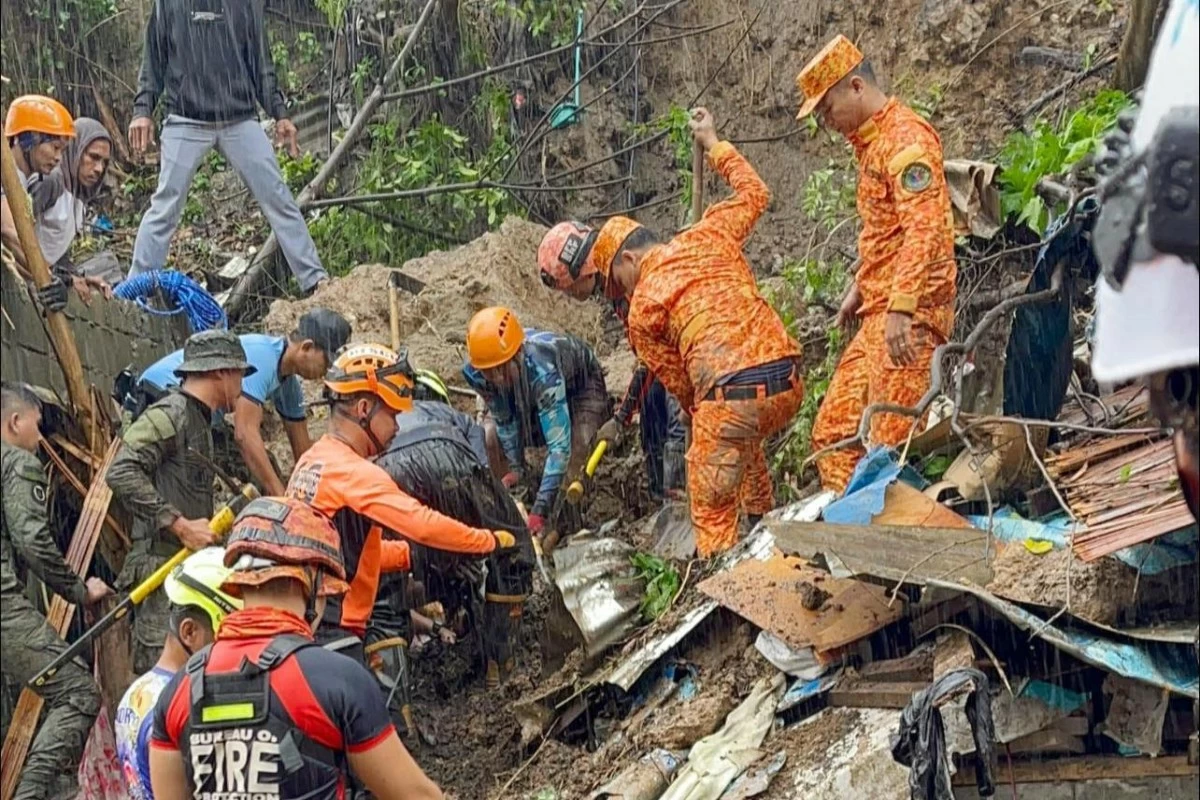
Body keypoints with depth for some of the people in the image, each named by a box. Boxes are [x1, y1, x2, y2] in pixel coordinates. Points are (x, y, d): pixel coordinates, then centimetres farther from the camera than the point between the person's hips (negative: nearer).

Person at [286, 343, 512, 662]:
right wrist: (490, 540, -11)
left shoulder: (311, 461, 12)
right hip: (332, 635, -10)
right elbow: (424, 524, -24)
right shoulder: (354, 472, -17)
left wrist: (410, 554, 10)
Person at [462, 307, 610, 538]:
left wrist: (540, 510, -52)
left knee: (574, 449, -29)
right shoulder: (475, 372, -32)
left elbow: (559, 445, -49)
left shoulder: (542, 370, -48)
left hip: (580, 383, -5)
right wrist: (516, 468, -18)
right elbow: (505, 419, -13)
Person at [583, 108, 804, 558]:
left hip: (730, 392, -7)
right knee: (744, 437, 39)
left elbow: (677, 379, 10)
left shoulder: (641, 309, 7)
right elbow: (753, 192, 32)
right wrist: (713, 144, 42)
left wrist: (700, 412, 26)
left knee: (712, 512, 2)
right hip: (788, 381, 7)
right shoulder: (708, 236, 17)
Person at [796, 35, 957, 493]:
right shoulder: (871, 142, 21)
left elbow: (924, 227, -23)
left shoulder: (905, 137, -11)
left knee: (890, 440, -14)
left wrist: (901, 308, -29)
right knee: (833, 431, 9)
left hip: (910, 316, -10)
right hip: (878, 314, 10)